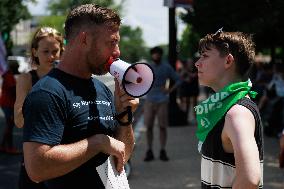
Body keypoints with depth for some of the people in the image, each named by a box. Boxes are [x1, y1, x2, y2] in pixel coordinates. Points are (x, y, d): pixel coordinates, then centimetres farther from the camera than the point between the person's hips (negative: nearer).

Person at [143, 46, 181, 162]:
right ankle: (149, 152, 8)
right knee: (149, 126, 1)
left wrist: (170, 90, -6)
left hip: (162, 101, -1)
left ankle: (163, 152, 8)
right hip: (150, 101, 1)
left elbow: (178, 80, 7)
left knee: (162, 126, 0)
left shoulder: (167, 67, 2)